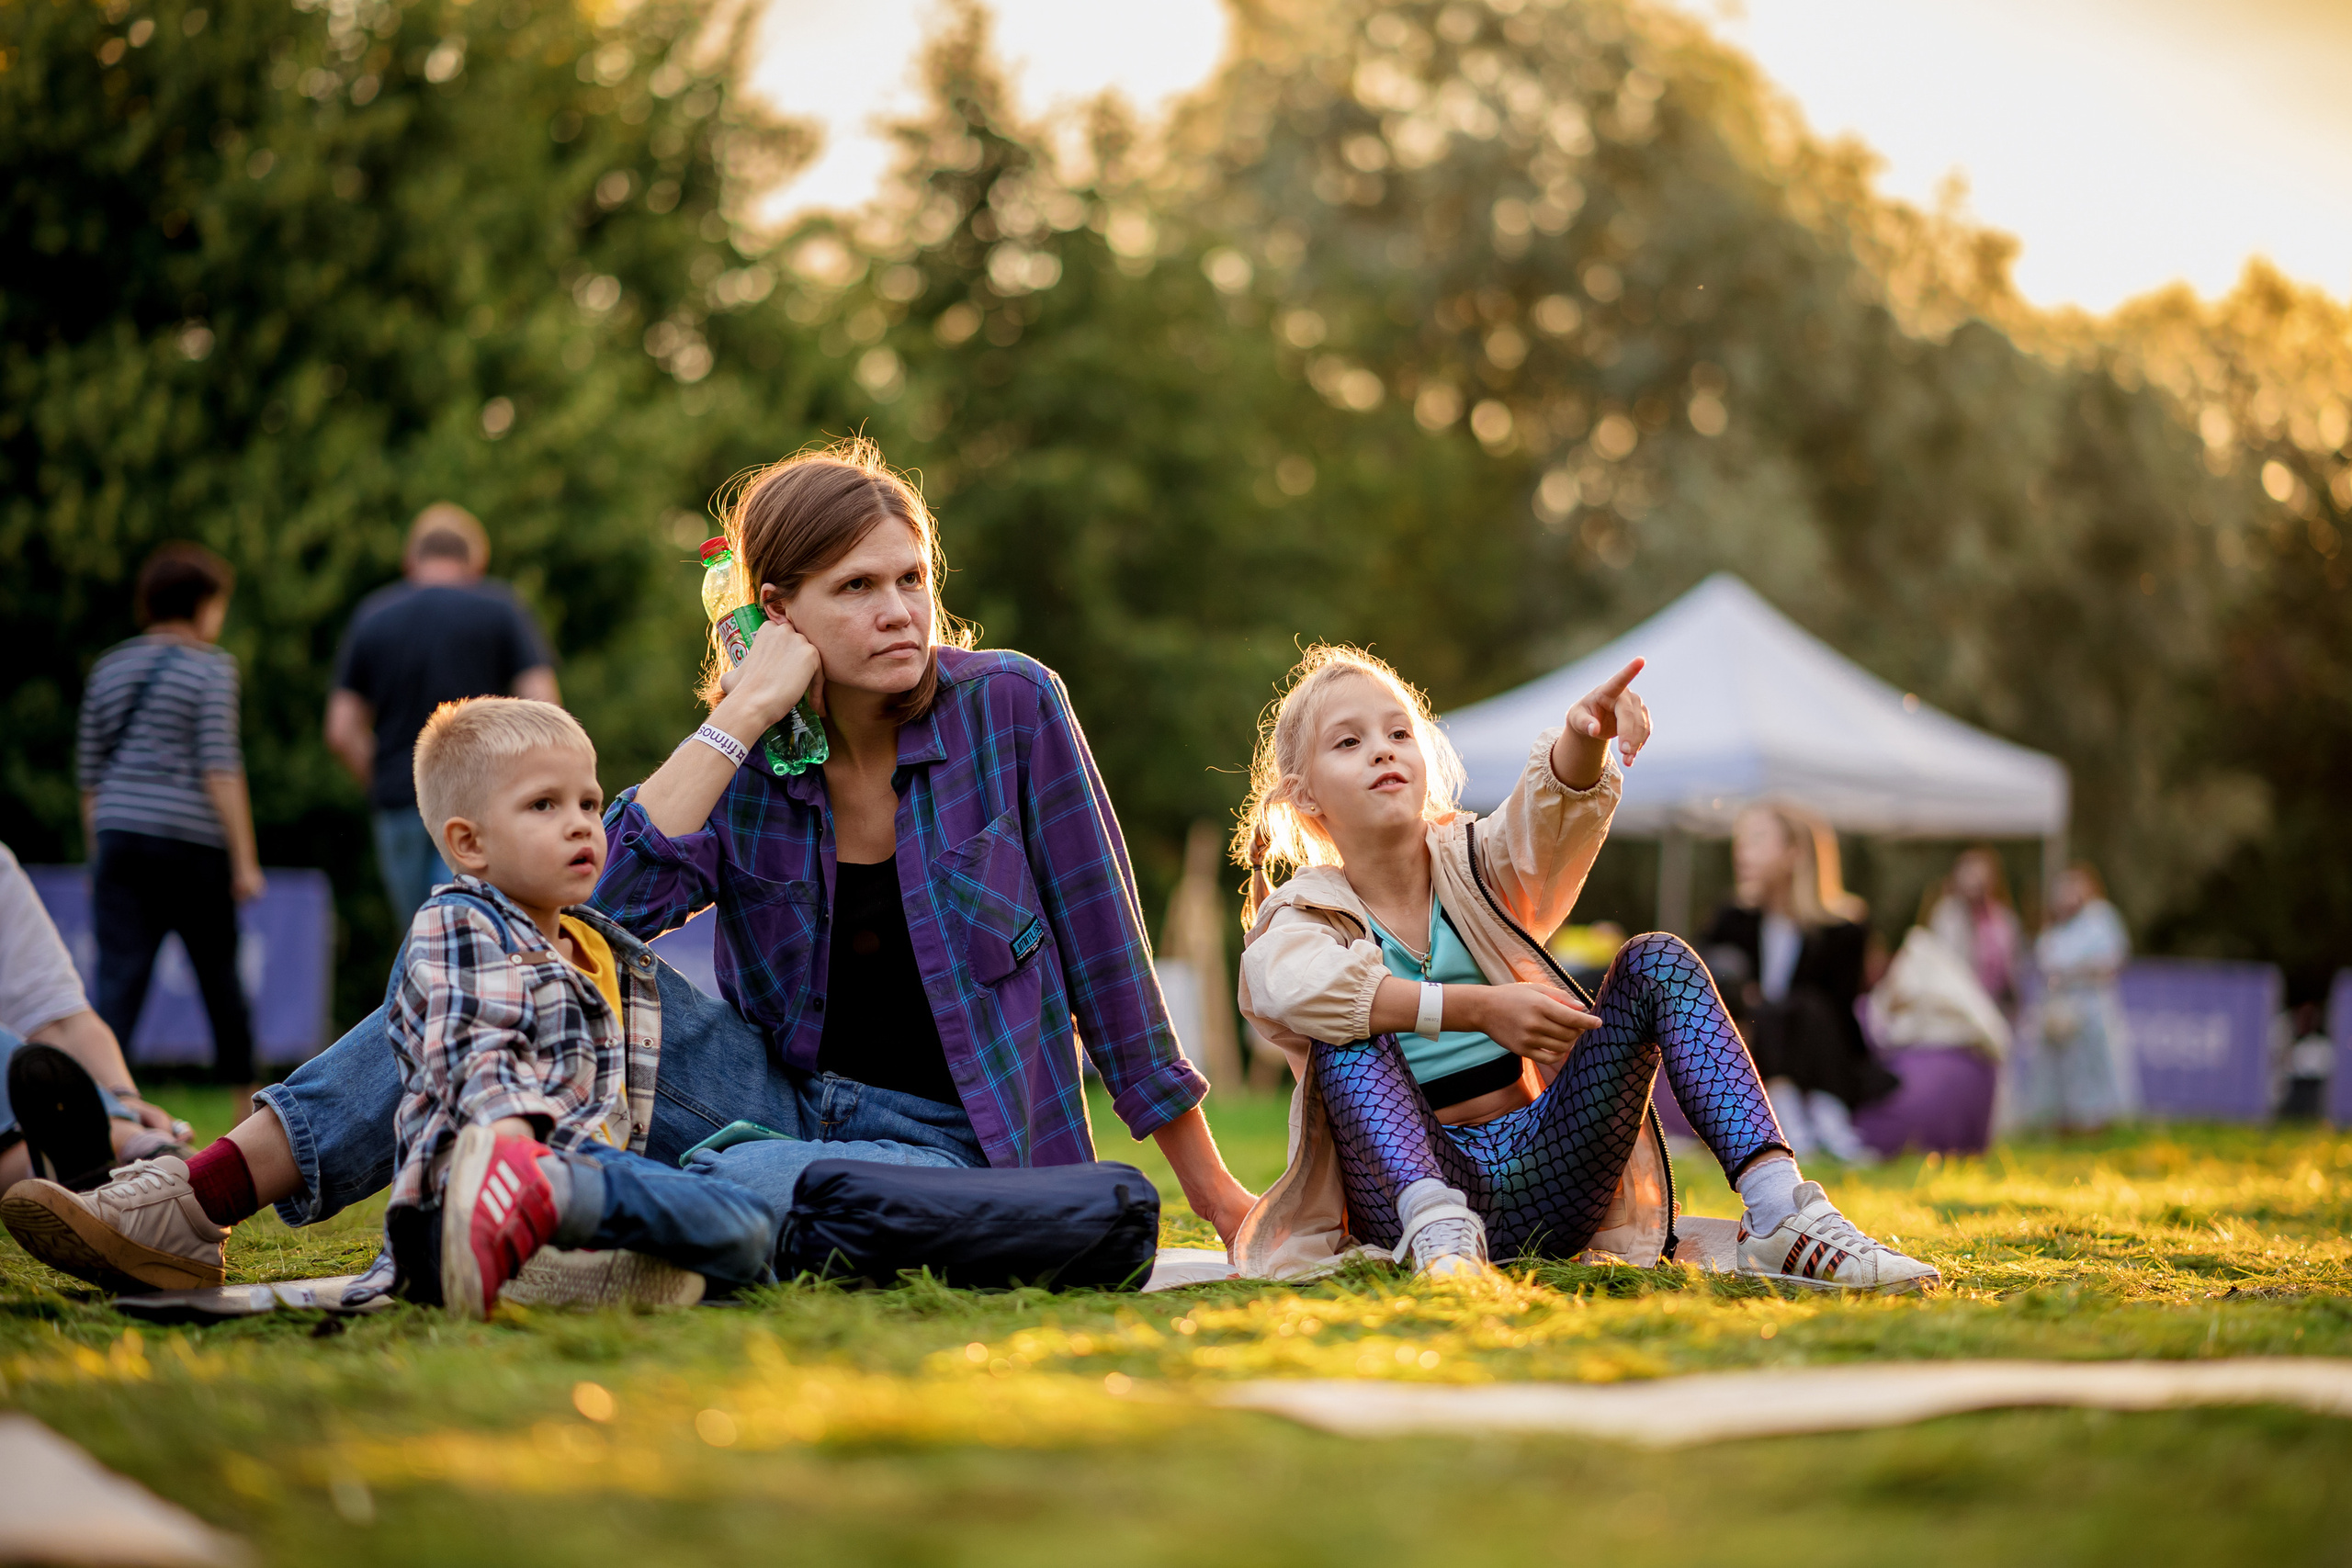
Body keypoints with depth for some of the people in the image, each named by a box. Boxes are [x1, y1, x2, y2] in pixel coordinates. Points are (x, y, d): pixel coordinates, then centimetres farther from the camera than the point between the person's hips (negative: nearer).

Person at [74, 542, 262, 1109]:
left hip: (119, 836, 4)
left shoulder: (109, 667, 14)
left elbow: (90, 773, 16)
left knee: (118, 982, -4)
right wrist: (245, 860, -9)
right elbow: (220, 767, -10)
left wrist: (98, 851, 23)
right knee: (220, 976, 11)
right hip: (190, 840, -4)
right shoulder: (210, 666, -2)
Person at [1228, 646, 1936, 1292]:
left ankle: (1779, 1213, -27)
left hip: (1541, 1172, 3)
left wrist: (1584, 736, -39)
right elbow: (1292, 981, -27)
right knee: (1351, 1027, -26)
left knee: (1656, 961, -12)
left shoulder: (1474, 866, 9)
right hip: (1422, 1178, -3)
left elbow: (1551, 811, -14)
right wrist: (1477, 1009, -32)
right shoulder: (1302, 916, 0)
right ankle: (1438, 1231, -47)